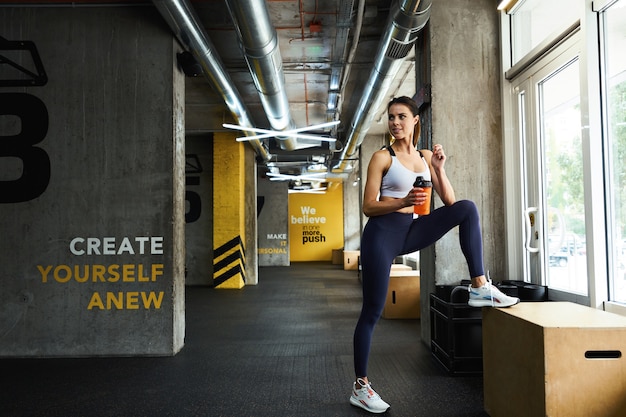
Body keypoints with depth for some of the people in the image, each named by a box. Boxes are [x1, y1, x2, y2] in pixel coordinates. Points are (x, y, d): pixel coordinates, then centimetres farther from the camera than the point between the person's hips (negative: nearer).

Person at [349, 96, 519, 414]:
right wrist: (403, 201, -24)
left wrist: (439, 168, -6)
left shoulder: (425, 156, 11)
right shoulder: (382, 157, -4)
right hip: (382, 233, -5)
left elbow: (449, 201, 7)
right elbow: (368, 206, -9)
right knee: (372, 311, -2)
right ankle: (360, 387, 11)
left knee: (466, 209, -14)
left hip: (412, 232, 5)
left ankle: (479, 287, -11)